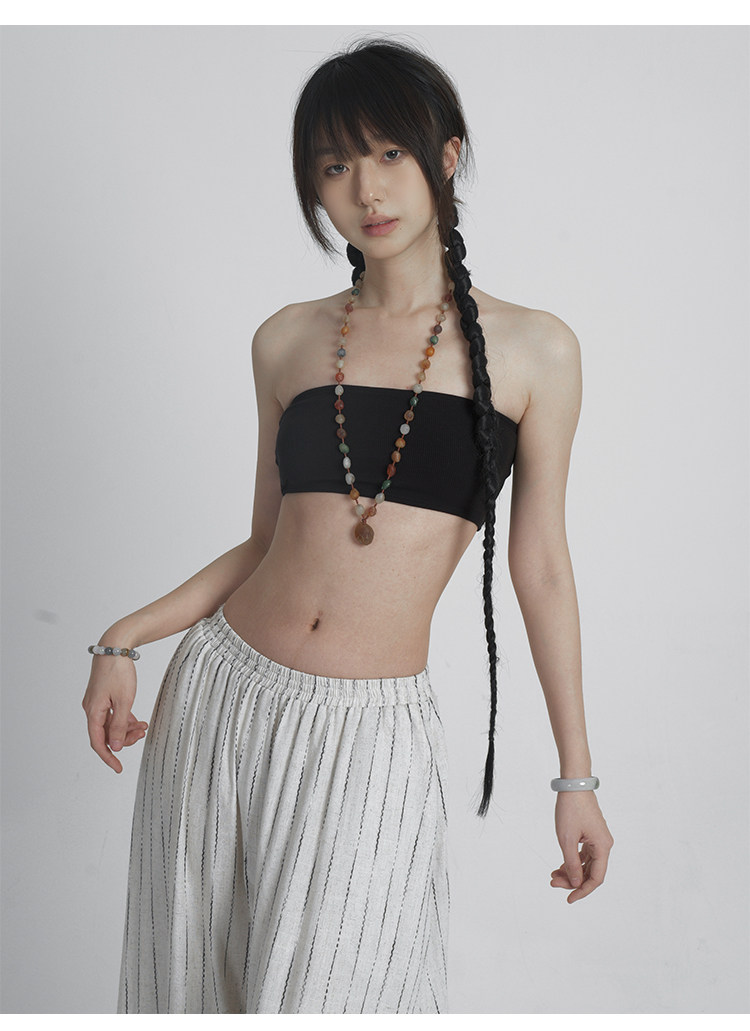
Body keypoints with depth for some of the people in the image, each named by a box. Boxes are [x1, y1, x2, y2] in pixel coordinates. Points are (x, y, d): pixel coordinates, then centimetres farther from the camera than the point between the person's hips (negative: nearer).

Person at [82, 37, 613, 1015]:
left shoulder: (532, 349, -2)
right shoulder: (287, 340, 6)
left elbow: (540, 565, 1)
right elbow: (267, 541, 12)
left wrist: (576, 778, 3)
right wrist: (123, 640, 1)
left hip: (372, 734, -3)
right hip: (223, 692, 3)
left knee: (329, 993, 0)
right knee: (197, 976, 15)